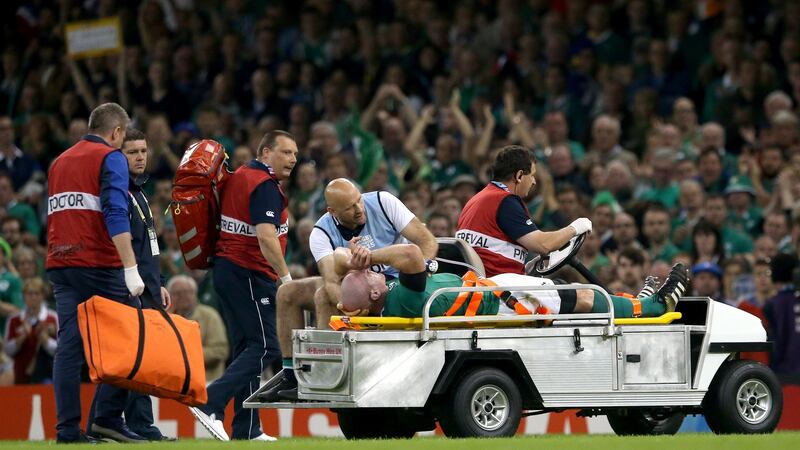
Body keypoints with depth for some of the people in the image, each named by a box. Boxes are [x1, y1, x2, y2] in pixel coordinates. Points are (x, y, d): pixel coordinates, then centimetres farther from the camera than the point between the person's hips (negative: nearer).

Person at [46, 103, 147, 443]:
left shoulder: (59, 162, 21)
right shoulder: (110, 158, -2)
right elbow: (116, 215, -14)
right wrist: (131, 268, -18)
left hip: (60, 263, 7)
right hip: (99, 264, -7)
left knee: (69, 346, 3)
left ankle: (67, 429, -2)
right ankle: (108, 418, -7)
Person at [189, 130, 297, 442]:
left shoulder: (238, 177, 15)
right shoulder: (265, 186, -15)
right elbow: (265, 237, -25)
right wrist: (286, 277, -23)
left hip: (226, 267, 10)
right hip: (249, 275, -10)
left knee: (247, 348, 11)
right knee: (265, 348, -9)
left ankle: (247, 429, 9)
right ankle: (210, 403, -18)